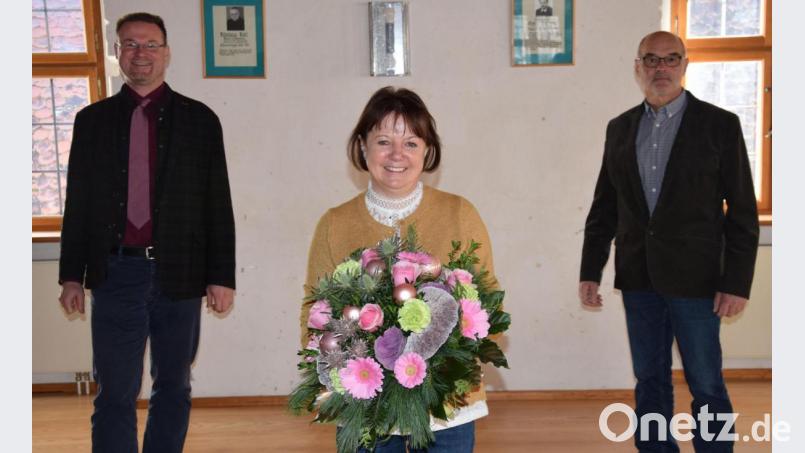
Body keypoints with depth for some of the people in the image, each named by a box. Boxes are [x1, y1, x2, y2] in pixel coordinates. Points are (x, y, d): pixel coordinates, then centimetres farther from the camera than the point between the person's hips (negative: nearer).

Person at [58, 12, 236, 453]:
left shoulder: (199, 119, 3)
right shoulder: (92, 120, 7)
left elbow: (218, 204, 1)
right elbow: (78, 203, 9)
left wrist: (221, 277, -3)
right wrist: (71, 275, 6)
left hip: (179, 274, 0)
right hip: (116, 273, 0)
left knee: (173, 388, 12)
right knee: (115, 394, 2)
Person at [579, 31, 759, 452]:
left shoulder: (720, 124, -3)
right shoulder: (620, 128, 8)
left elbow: (743, 209, -4)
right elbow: (604, 206, 9)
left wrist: (737, 282, -9)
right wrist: (590, 271, 5)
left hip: (694, 277, -3)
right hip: (638, 278, 4)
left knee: (705, 385, 5)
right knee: (649, 380, 13)